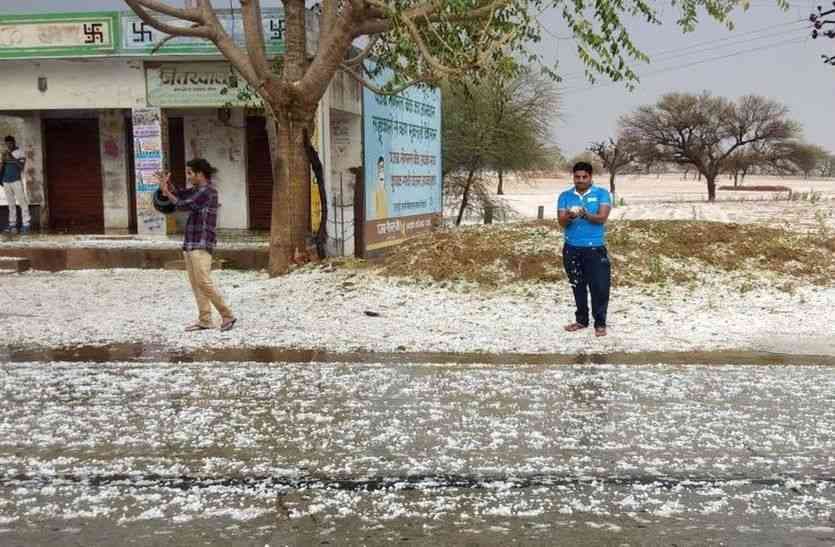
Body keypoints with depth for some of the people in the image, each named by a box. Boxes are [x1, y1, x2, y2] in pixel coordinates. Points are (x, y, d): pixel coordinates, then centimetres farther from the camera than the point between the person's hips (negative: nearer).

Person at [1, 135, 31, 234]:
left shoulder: (19, 153, -1)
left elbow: (21, 165, -13)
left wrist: (12, 158, -21)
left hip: (16, 180, -5)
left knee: (22, 202, -6)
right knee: (11, 203, 7)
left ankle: (25, 224, -6)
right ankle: (12, 224, 9)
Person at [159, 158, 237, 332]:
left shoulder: (207, 191, -12)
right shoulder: (197, 189, 16)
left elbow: (183, 205, -12)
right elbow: (180, 195, 19)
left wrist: (166, 192, -1)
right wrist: (168, 184, 1)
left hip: (201, 245, -9)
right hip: (190, 244, 9)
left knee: (204, 282, -12)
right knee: (195, 284, 6)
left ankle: (227, 316, -4)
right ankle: (204, 321, 8)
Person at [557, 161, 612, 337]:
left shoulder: (601, 194, -1)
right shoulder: (565, 196, 6)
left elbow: (602, 217, -13)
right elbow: (561, 221, -4)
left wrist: (585, 214, -30)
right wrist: (569, 217, -27)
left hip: (595, 248, -3)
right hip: (572, 249, 3)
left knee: (599, 286, -4)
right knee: (578, 286, 13)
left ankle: (600, 323, 6)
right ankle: (581, 320, 25)